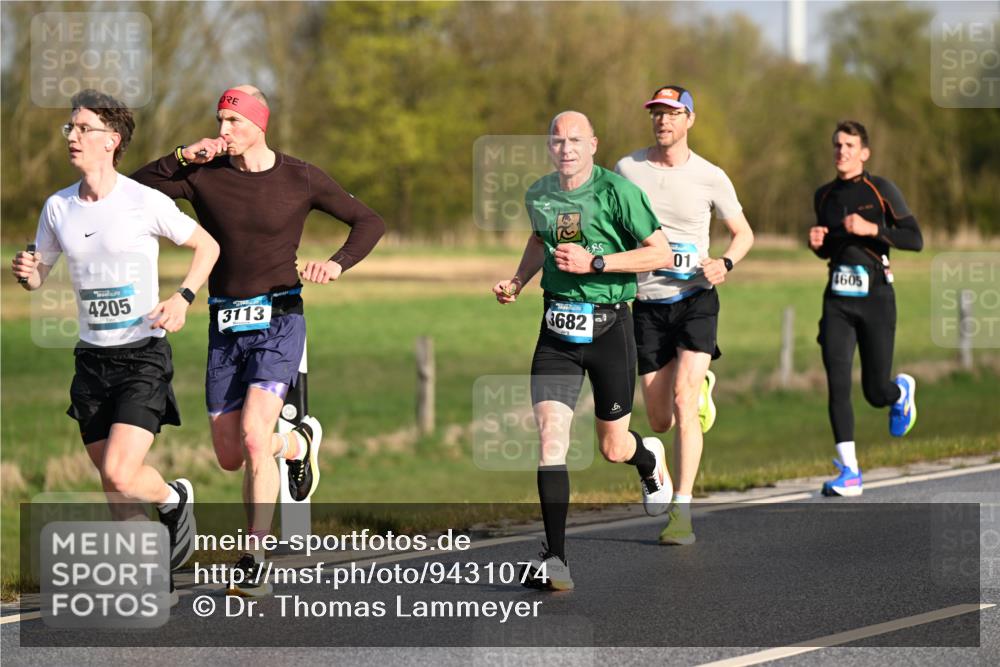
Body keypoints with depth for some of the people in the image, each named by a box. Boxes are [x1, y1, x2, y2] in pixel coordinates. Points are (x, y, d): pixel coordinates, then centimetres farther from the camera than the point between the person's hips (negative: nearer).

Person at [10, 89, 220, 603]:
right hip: (92, 358, 5)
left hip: (143, 354, -5)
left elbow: (207, 246, 3)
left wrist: (183, 299, -12)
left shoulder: (146, 203, -10)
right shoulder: (58, 207, 3)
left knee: (121, 475, -19)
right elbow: (39, 276, 14)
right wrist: (26, 273, -9)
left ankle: (174, 499, 15)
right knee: (111, 484, 7)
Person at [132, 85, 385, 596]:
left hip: (278, 321, -3)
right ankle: (298, 443, 41)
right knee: (229, 456, 6)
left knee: (254, 434, -22)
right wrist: (182, 157, -17)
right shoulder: (203, 175, 0)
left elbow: (369, 222, 5)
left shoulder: (299, 179, -3)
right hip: (225, 326, 4)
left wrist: (337, 264, -13)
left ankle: (253, 565, -15)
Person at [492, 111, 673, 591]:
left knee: (613, 448, 8)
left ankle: (651, 461, 48)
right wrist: (517, 281, 12)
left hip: (608, 327, -3)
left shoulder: (616, 191, -12)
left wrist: (594, 263, -20)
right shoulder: (538, 196, 5)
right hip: (557, 330, 3)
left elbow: (661, 253, -13)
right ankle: (555, 559, -13)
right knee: (550, 436, -14)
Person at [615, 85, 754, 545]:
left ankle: (682, 513, -18)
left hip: (695, 298, -2)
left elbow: (743, 233, 9)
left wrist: (724, 263, -11)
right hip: (648, 304, 2)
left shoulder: (710, 178, -2)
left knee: (682, 397, -20)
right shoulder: (627, 170, 0)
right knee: (660, 420, 6)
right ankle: (701, 385, 47)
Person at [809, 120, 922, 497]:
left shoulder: (881, 191, -3)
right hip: (838, 299, 3)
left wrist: (872, 229, -18)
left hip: (875, 298, -3)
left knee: (876, 392, 2)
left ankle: (902, 390, 41)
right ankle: (849, 472, -11)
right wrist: (817, 243, 1)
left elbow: (915, 239, -7)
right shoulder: (824, 196, 11)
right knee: (837, 385, -12)